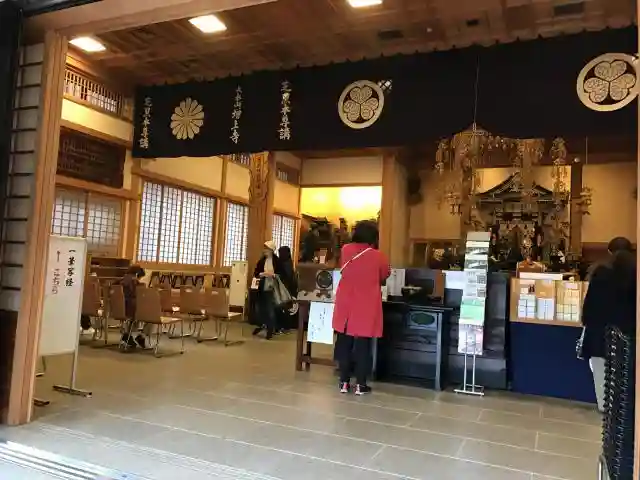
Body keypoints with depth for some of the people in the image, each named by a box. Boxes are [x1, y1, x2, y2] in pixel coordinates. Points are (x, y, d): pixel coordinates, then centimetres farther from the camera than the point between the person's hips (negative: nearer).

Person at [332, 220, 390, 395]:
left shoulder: (346, 250, -3)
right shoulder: (378, 256, -10)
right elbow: (384, 276, 7)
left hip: (345, 304, 3)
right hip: (366, 306, -2)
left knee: (344, 342, 11)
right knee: (363, 344, 6)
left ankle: (344, 382, 16)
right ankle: (360, 384, 11)